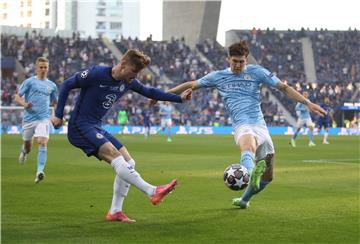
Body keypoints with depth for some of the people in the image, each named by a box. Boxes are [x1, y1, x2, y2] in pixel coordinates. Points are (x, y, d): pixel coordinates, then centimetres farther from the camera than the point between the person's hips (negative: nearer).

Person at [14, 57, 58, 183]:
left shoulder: (52, 85, 12)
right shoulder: (29, 82, 1)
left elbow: (55, 103, 24)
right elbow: (17, 97, 0)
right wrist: (25, 104, -21)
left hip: (44, 119, 1)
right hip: (29, 118, -1)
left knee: (42, 142, -20)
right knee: (27, 145, 12)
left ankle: (40, 171, -23)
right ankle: (24, 152, 50)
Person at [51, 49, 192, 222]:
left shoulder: (128, 82, 4)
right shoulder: (97, 74, -16)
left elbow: (149, 92, 18)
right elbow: (67, 85, -9)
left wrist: (179, 98, 14)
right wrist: (58, 115, -10)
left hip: (96, 128, 9)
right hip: (80, 126, -9)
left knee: (128, 163, 1)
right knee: (114, 155, -26)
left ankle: (115, 211, 5)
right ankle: (153, 192, -34)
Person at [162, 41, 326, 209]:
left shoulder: (256, 72, 10)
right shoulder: (218, 76, 12)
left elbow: (283, 88, 8)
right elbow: (191, 85, 19)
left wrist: (307, 103, 1)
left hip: (260, 125, 2)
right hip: (242, 125, -2)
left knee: (267, 176, 5)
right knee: (248, 147, -39)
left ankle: (244, 199, 30)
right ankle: (252, 172, -73)